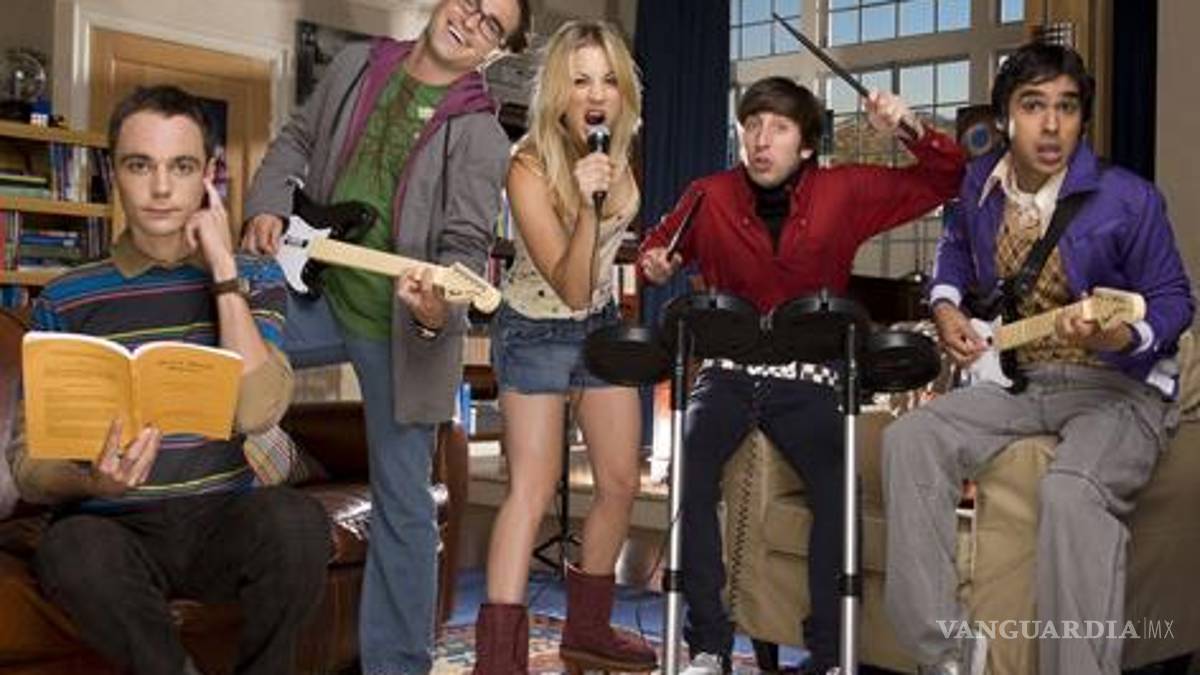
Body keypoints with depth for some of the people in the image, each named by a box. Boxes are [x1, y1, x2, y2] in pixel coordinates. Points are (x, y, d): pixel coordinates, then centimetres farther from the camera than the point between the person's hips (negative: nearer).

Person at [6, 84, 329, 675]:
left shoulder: (253, 280, 6)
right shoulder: (65, 301, 4)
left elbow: (256, 412, -11)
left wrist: (223, 268, -11)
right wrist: (90, 481, -22)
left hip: (222, 520, 1)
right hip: (115, 527, 0)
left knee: (295, 519, -32)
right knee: (72, 550, -34)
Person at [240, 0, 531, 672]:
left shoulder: (482, 137, -8)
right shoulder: (356, 65, 6)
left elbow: (467, 245, -13)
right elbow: (297, 141, 17)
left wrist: (437, 310, -33)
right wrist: (268, 208, -1)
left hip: (400, 329, -4)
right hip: (318, 294, 4)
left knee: (403, 502, 2)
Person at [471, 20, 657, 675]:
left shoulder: (617, 152, -7)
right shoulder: (529, 168, -25)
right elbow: (570, 288, -30)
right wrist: (587, 203, -41)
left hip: (603, 323, 6)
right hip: (537, 331, -6)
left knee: (621, 482, 6)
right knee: (533, 488, -13)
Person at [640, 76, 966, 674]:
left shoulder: (845, 192, 1)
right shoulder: (709, 197, 4)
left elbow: (946, 179, 6)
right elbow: (659, 243, 23)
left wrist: (909, 130, -11)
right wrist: (655, 262, 0)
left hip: (808, 377, -1)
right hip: (729, 370, 1)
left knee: (840, 486, -27)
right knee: (689, 472, -27)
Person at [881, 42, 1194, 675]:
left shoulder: (1128, 199, -13)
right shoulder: (980, 184, 2)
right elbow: (956, 249, 22)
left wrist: (1123, 337, -28)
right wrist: (946, 307, 2)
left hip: (1119, 387, -5)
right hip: (1015, 379, 5)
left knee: (1072, 491, -37)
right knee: (909, 440, -18)